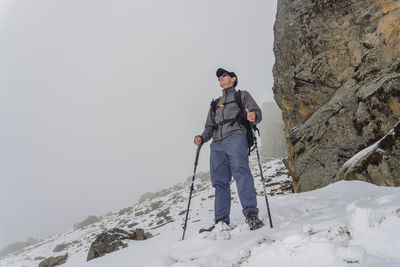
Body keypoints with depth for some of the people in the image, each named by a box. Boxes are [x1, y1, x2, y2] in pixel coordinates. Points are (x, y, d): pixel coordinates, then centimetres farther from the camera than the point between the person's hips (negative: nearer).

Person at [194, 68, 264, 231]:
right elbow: (209, 127, 30)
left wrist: (253, 116, -18)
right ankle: (222, 221, -5)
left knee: (241, 172, -24)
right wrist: (202, 138, 8)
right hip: (217, 144, 5)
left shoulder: (242, 95, 21)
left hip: (235, 137, -5)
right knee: (219, 181, -5)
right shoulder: (215, 104, 35)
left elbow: (257, 112, 7)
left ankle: (251, 214, -33)